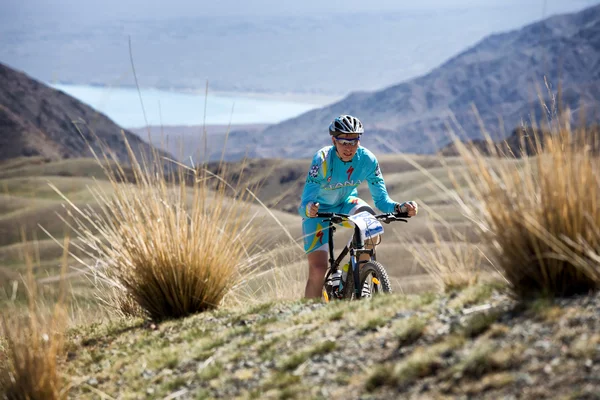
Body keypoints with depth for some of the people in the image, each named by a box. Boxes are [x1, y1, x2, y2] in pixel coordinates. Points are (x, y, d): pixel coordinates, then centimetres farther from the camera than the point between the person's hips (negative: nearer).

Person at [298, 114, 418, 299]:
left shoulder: (368, 160, -23)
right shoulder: (323, 160, -31)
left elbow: (381, 199, -18)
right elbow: (303, 206, -35)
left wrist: (400, 208, -39)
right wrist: (308, 209, -59)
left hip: (346, 203, 3)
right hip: (319, 210, -2)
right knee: (318, 270, -16)